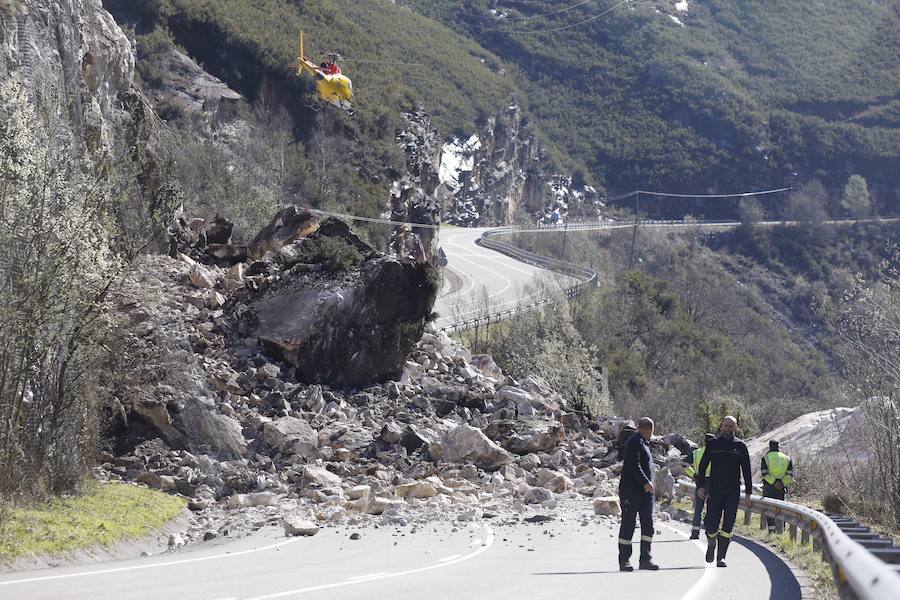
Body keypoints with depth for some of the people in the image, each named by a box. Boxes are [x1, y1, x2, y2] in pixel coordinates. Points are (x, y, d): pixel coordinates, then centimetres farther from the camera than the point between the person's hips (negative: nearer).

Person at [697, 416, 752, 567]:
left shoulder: (740, 446, 8)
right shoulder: (713, 444, 6)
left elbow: (746, 470, 11)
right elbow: (703, 466, 6)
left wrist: (748, 491, 5)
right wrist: (700, 485, -4)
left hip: (733, 491, 0)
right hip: (715, 489, 0)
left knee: (728, 525, -4)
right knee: (711, 524, -5)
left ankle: (721, 558, 1)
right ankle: (711, 545, 25)